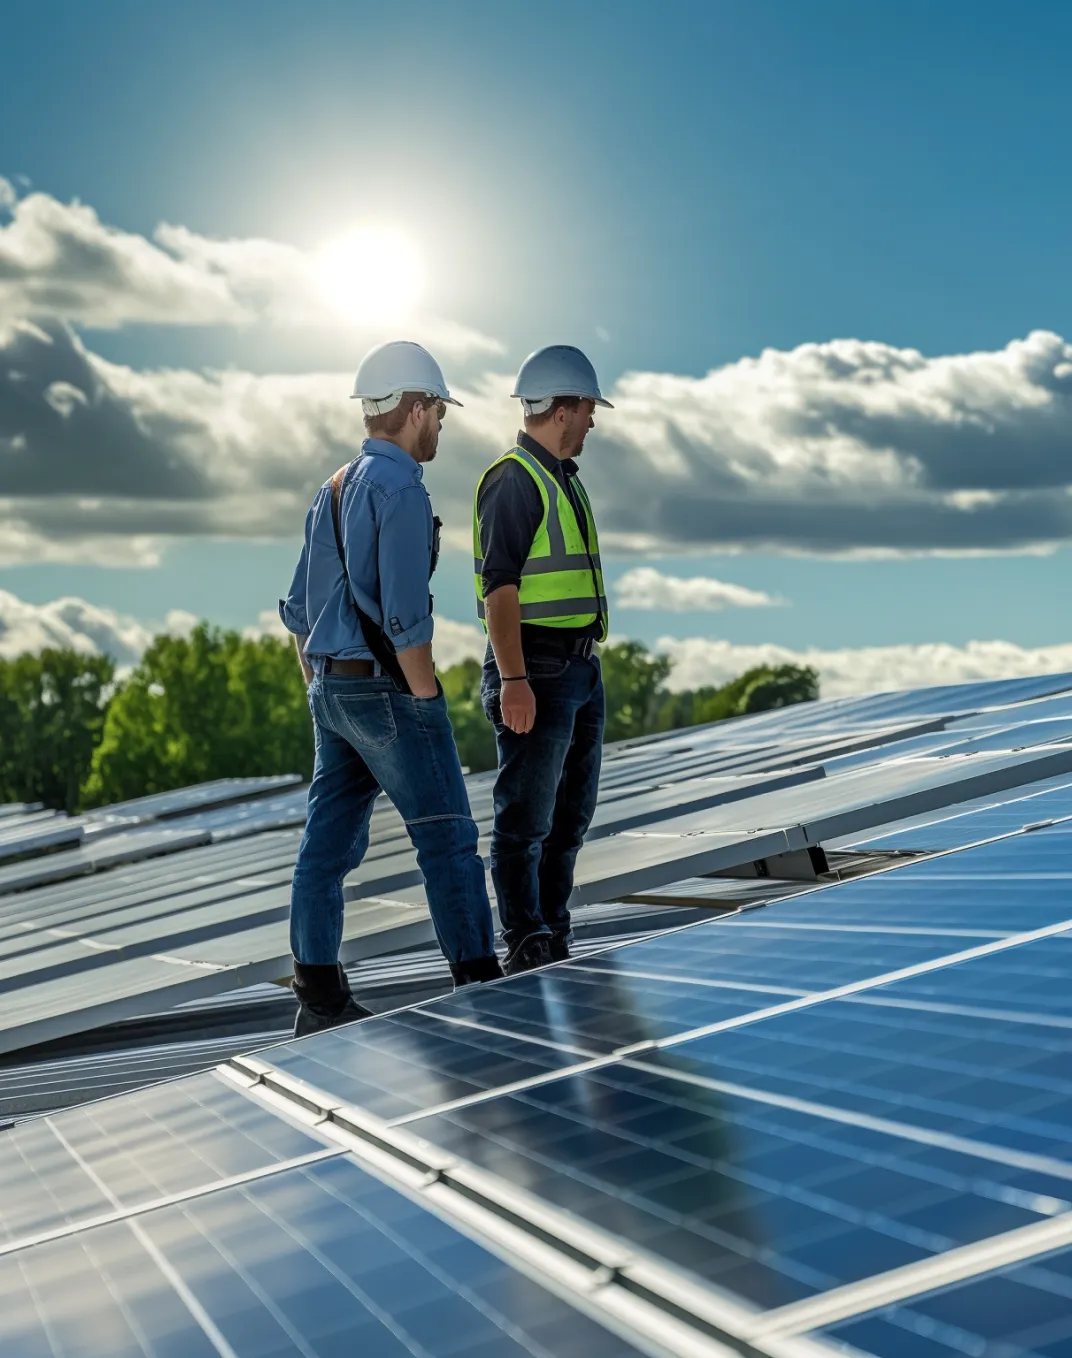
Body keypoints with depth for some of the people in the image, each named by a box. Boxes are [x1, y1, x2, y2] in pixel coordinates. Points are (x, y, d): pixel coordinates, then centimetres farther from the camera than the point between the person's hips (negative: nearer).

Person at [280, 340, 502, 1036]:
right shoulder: (400, 488, -14)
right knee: (447, 836, -2)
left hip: (333, 691, 9)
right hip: (389, 690, -9)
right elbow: (404, 612, -20)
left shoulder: (333, 491, 15)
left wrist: (323, 694, 20)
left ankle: (321, 1001, 9)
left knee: (330, 843, 6)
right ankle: (481, 987, 2)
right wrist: (427, 700, -15)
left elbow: (300, 610, 17)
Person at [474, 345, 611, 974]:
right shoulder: (515, 479, -12)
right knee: (526, 817, -3)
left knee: (572, 812, 14)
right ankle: (526, 947, 2)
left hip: (580, 668, 10)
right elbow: (500, 585, -19)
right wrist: (512, 680, -24)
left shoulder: (563, 480, 18)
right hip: (537, 668, -10)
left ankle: (555, 939, 23)